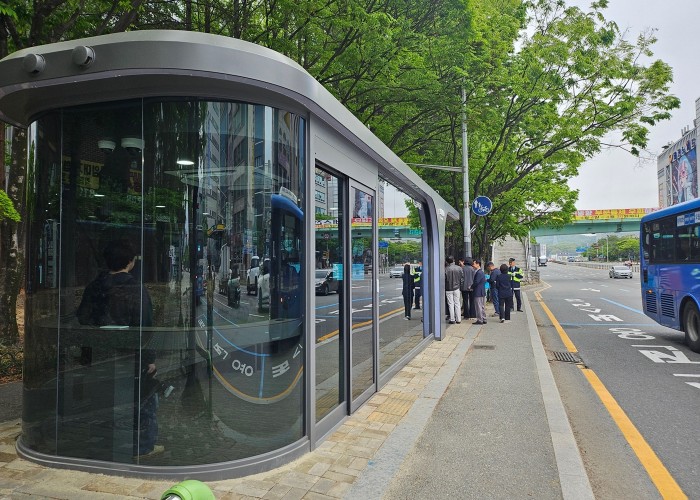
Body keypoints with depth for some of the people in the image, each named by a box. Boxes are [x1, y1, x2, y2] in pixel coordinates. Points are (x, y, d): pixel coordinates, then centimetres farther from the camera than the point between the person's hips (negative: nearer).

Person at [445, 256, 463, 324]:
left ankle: (452, 320, 5)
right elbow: (462, 278, 1)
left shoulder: (446, 269, -14)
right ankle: (458, 319, 12)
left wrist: (444, 289, 6)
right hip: (457, 288, 3)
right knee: (457, 304, 10)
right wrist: (460, 286, 12)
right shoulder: (459, 268, -5)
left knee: (450, 304, 4)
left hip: (448, 289, -2)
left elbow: (444, 280, -8)